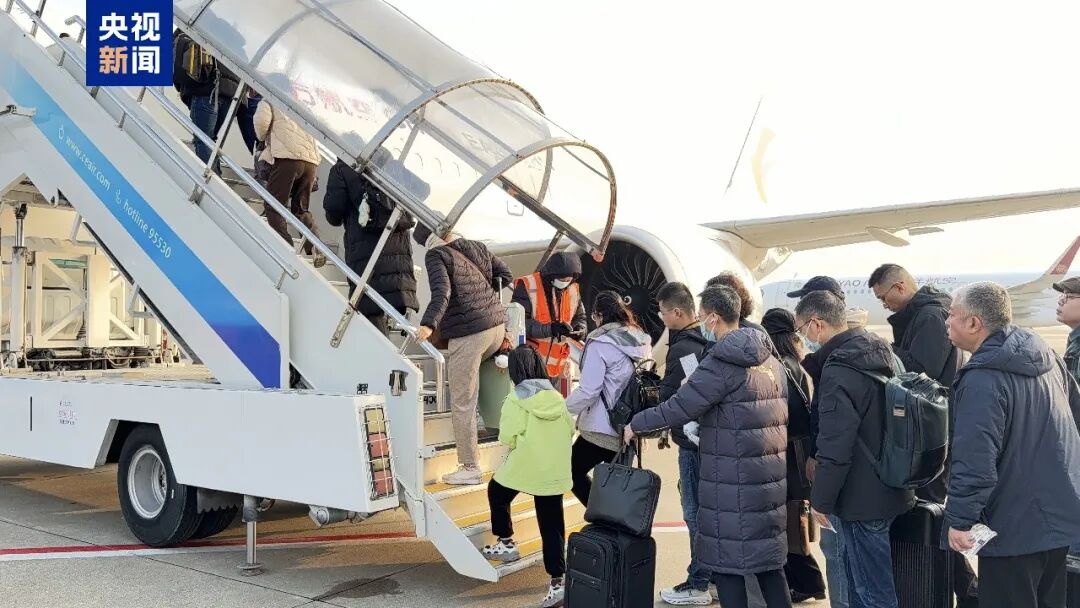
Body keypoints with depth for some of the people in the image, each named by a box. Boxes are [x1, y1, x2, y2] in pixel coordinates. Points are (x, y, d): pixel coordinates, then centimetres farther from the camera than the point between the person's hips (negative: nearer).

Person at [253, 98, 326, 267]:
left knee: (274, 206, 2)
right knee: (301, 209, 15)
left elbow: (262, 119, -5)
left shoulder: (268, 102, 14)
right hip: (312, 160, 6)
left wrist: (262, 137, 15)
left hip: (289, 157, -6)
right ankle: (316, 248, -4)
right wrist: (264, 155, 33)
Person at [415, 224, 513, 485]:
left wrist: (428, 324, -32)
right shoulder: (477, 247, 13)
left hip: (468, 334, -7)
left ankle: (470, 468, 4)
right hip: (497, 327, 7)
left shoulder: (436, 254, -6)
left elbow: (441, 291, -22)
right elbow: (505, 275, 20)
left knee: (462, 404, 0)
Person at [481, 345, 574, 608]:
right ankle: (557, 581, 3)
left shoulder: (516, 400, -13)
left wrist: (519, 443, 6)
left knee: (496, 494, 27)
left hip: (523, 468, -3)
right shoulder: (558, 398, 0)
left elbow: (507, 438, -16)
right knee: (552, 527, 7)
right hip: (555, 472, 4)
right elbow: (570, 430, 5)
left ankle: (506, 544, 35)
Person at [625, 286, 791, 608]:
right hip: (771, 475, 8)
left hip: (733, 480, -8)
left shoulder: (722, 362, -16)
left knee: (726, 560, 2)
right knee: (768, 557, 15)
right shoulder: (770, 359, 11)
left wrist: (636, 424, 0)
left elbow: (679, 407, -15)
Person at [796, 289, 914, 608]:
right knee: (859, 579, 22)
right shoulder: (881, 352, 8)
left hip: (862, 498, -10)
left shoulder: (839, 369, -22)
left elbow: (835, 447, -24)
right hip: (888, 488, 10)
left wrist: (820, 499, -13)